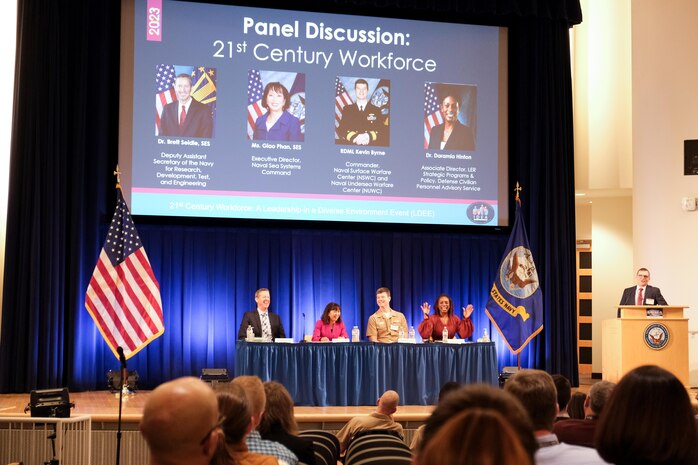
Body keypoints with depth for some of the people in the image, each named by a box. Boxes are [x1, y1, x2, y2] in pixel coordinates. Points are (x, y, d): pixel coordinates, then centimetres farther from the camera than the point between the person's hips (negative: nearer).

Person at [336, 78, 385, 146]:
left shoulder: (376, 110, 14)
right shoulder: (347, 109, 15)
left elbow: (382, 130, 5)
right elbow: (341, 129, 4)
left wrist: (369, 136, -15)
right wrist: (354, 137, -15)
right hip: (350, 147, 0)